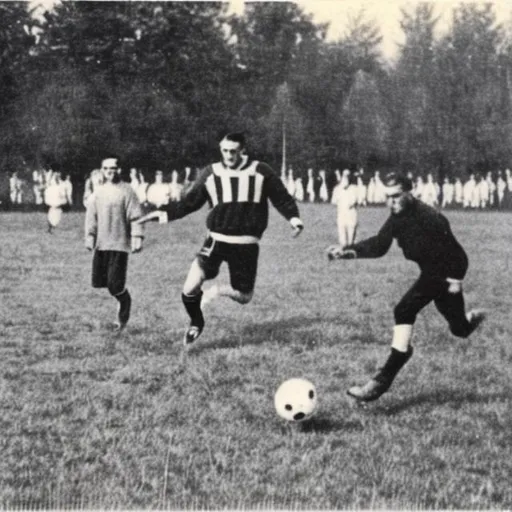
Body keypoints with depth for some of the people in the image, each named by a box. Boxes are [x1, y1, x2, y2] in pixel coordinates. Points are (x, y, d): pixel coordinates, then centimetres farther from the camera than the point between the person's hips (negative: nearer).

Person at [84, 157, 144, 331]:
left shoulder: (126, 191, -4)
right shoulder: (98, 192, 11)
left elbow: (135, 217, -7)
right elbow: (91, 215, 11)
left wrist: (137, 238, -14)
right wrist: (89, 237, 2)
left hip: (119, 244, -6)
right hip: (101, 244, 6)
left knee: (115, 285, -9)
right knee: (98, 281, 3)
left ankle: (123, 315, 17)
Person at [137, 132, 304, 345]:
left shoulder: (261, 172, 1)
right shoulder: (210, 173, 5)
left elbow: (282, 198, 4)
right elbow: (188, 203, 9)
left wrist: (293, 217, -14)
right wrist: (162, 213, -2)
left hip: (246, 244, 0)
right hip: (216, 240, 0)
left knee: (244, 296, 0)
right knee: (190, 289, -12)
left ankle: (217, 292, 31)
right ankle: (196, 323, 18)